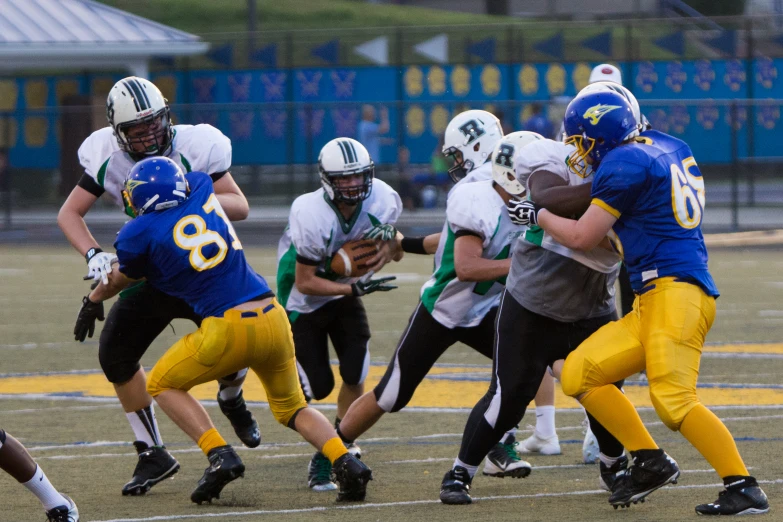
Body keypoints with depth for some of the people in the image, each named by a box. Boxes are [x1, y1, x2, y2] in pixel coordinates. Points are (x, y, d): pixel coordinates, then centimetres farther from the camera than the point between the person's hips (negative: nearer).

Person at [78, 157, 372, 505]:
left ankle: (220, 455, -2)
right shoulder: (203, 193, 10)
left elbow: (121, 280, 18)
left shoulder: (141, 234, -3)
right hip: (274, 320, 5)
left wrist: (93, 300, 40)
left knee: (162, 385, 18)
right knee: (291, 407, 24)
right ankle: (345, 461, -1)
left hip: (230, 330, -5)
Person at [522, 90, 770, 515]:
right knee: (580, 373, 7)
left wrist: (538, 215, 11)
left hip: (675, 291, -10)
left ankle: (744, 489, -24)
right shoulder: (669, 147, 18)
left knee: (674, 400, -22)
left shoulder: (624, 164, -9)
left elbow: (581, 237, -4)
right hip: (650, 304, 10)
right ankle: (650, 462, 5)